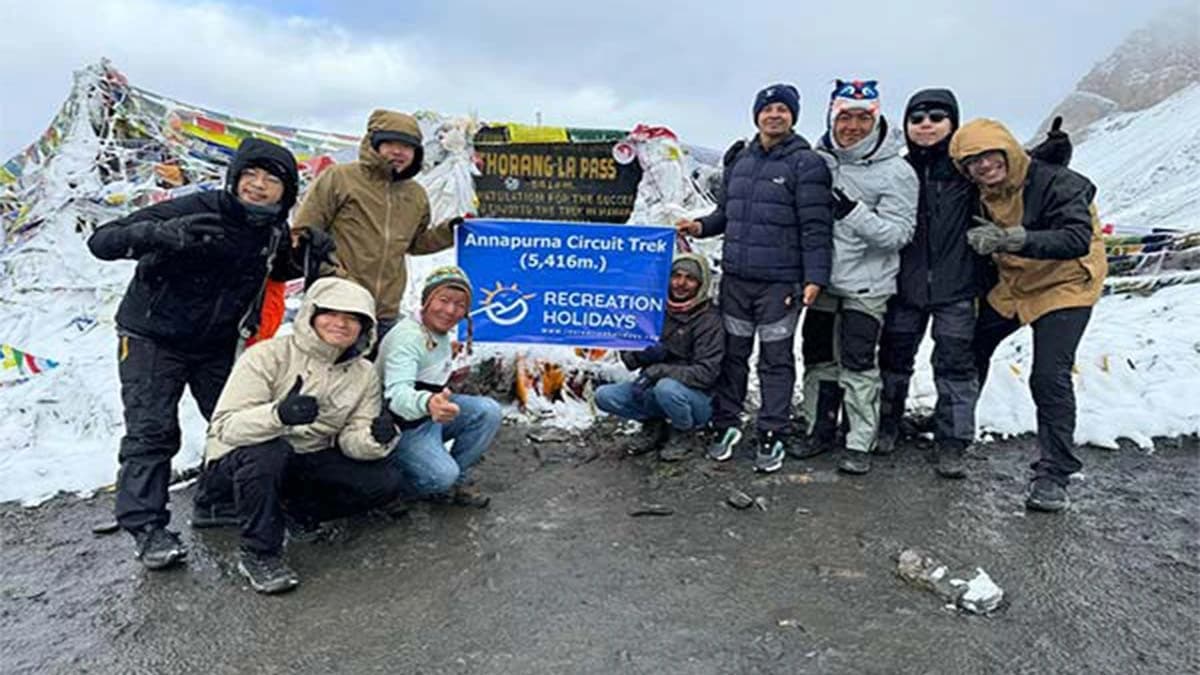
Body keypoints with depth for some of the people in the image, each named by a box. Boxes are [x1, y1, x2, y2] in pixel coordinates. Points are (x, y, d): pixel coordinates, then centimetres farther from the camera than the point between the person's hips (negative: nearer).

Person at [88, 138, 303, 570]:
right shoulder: (194, 210, -23)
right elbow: (101, 241, -25)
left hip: (217, 344, 5)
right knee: (152, 431, -9)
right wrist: (162, 234, -46)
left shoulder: (275, 231, -4)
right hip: (153, 339, -5)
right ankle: (146, 527, -1)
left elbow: (277, 270, 18)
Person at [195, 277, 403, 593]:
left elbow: (351, 439, -5)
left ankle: (297, 509, 9)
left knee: (385, 481, -14)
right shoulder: (268, 356, -16)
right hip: (237, 463, -4)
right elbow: (225, 426, -25)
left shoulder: (363, 374, 0)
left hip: (307, 464, 5)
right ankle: (259, 554, -17)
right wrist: (278, 414, -45)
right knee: (268, 449, -39)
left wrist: (375, 438, -29)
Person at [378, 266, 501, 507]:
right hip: (404, 426, -8)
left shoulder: (441, 331, 3)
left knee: (488, 411, -12)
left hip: (434, 410, 8)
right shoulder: (406, 337, -26)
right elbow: (397, 393, -42)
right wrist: (427, 403, -61)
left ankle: (456, 479, 2)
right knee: (441, 476, -27)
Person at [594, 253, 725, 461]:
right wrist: (641, 354, -20)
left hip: (697, 397, -4)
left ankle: (682, 435, -5)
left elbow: (706, 373, -22)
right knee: (604, 395, -15)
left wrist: (660, 371, -32)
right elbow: (628, 355, 4)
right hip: (653, 389, 5)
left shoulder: (709, 320, -13)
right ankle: (654, 425, 7)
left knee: (667, 388, -37)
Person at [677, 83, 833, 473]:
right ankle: (725, 424, 25)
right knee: (732, 353, 12)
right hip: (735, 278, 5)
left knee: (775, 359, 4)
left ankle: (772, 436, 14)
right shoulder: (740, 162, 12)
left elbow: (815, 228, -10)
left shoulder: (806, 163, -5)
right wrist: (701, 226, 3)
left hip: (780, 283, -5)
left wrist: (815, 277, -16)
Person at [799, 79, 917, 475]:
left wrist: (853, 212, -25)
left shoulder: (896, 172, -9)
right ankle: (820, 430, 26)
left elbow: (898, 234, -13)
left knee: (857, 363, -5)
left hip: (866, 285, -5)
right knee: (818, 358, 12)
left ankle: (860, 444, 6)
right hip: (822, 280, 5)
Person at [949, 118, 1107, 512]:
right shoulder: (985, 194, -2)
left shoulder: (1059, 183, -24)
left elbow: (1078, 240, -37)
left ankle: (1054, 474, -5)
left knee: (1049, 376, -17)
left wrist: (1015, 239, -48)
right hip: (1013, 286, 7)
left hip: (1066, 287, -7)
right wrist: (981, 241, -13)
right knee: (968, 350, 13)